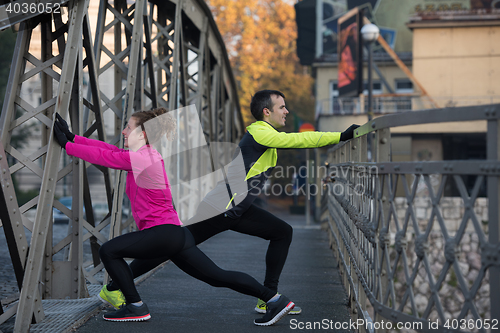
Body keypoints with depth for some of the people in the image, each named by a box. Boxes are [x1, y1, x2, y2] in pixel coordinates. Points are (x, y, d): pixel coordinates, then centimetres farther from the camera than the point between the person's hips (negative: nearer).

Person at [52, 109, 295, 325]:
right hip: (175, 234, 10)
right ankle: (276, 300, 9)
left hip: (163, 233, -10)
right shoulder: (143, 156, 16)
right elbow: (107, 150, 16)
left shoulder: (142, 158, -12)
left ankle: (136, 307, 2)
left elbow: (104, 156, -10)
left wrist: (66, 145, -1)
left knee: (108, 251, -6)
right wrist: (72, 138, 13)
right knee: (218, 277, 10)